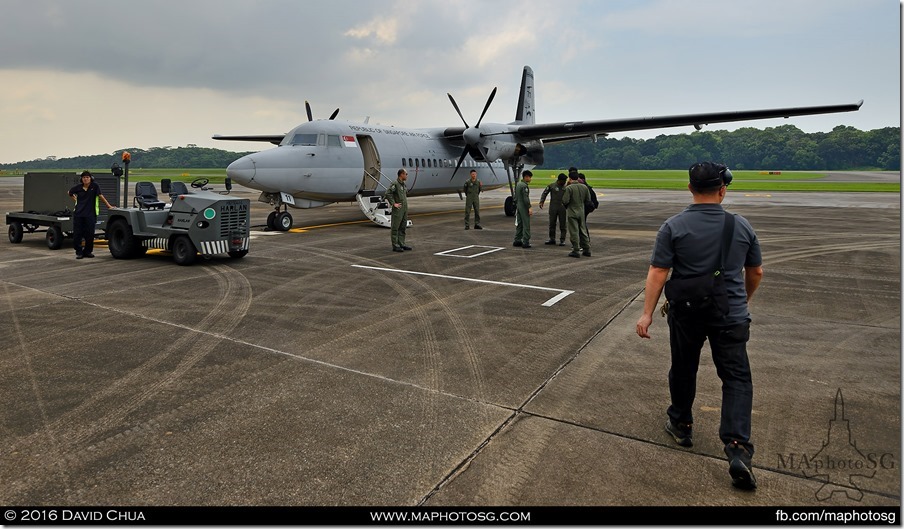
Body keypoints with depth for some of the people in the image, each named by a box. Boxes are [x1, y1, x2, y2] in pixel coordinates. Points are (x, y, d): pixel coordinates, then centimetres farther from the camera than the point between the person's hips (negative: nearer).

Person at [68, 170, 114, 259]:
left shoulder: (95, 186, -2)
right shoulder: (78, 187, 4)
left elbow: (100, 195, 0)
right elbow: (70, 193, 23)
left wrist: (109, 205, -2)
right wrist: (76, 200, 14)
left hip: (90, 214, -2)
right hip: (78, 214, 2)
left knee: (90, 234, 1)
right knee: (77, 234, 2)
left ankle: (88, 251, 16)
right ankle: (79, 252, 13)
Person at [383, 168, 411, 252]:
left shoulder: (403, 184, 15)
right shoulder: (395, 184, -12)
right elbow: (387, 193, -20)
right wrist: (394, 203, -19)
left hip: (405, 209, 9)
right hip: (398, 210, -9)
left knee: (402, 228, 12)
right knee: (395, 228, -3)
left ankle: (402, 244, 19)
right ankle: (395, 245, -2)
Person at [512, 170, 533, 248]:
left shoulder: (517, 184, 12)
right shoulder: (524, 186, -16)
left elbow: (515, 197, 17)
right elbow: (526, 198, -21)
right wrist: (529, 208, -19)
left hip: (518, 206, 9)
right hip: (524, 207, -9)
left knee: (519, 224, 14)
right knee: (526, 225, -5)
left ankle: (517, 241, 17)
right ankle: (525, 242, -6)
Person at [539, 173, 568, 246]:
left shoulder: (566, 187, 6)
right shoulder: (552, 186, 1)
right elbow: (544, 193, 4)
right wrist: (541, 202, -8)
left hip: (563, 208, 0)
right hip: (553, 207, 0)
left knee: (563, 225, 0)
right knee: (552, 224, 6)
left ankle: (562, 240, 6)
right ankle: (552, 239, 16)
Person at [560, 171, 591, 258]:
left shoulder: (569, 188, -15)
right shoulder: (584, 187, 3)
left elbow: (565, 201, -19)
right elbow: (588, 200, 8)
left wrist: (565, 205, 3)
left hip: (572, 213, -6)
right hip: (582, 212, 6)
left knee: (574, 232, -1)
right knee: (583, 231, 14)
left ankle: (576, 251, 1)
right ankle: (587, 250, 19)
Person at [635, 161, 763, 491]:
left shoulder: (674, 227, -9)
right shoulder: (742, 227, 0)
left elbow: (658, 272, -13)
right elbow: (756, 273, 10)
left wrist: (647, 313, -9)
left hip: (686, 315, 0)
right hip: (730, 316, 1)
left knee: (683, 371, 17)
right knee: (736, 378, 6)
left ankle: (681, 425, 35)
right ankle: (738, 448, -5)